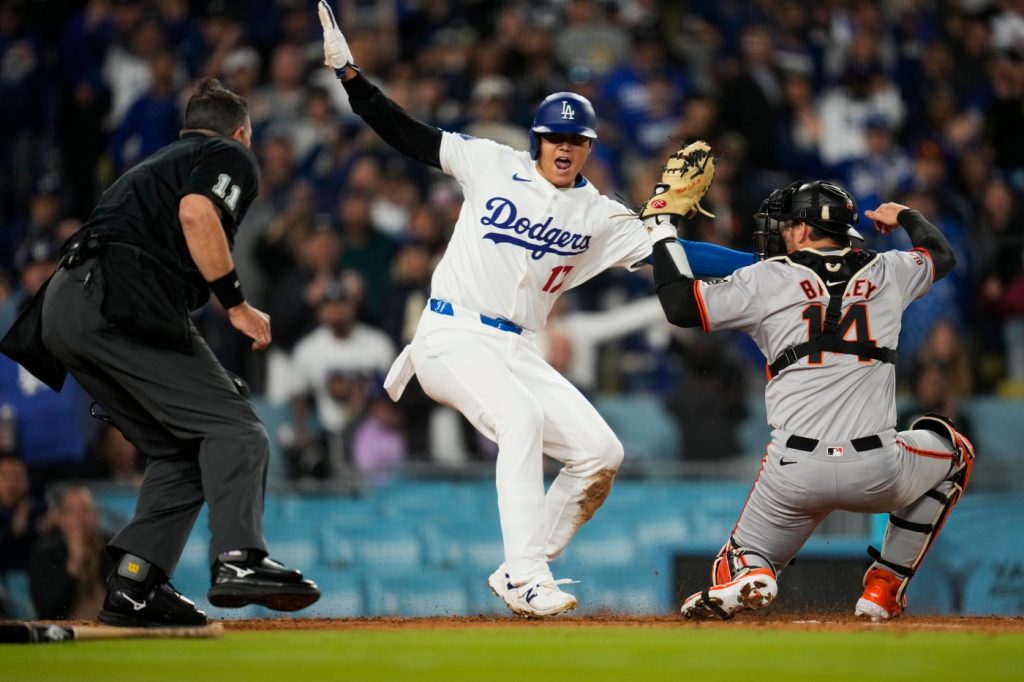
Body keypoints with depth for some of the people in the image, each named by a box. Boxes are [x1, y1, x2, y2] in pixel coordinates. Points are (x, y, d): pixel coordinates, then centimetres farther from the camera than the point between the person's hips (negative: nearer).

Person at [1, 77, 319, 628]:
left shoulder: (155, 163, 37)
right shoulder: (230, 157, 12)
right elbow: (196, 213, -10)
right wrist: (236, 303, -9)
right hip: (120, 299, -8)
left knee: (180, 451, 12)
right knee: (233, 427, -12)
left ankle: (131, 588, 1)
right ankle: (238, 559, -32)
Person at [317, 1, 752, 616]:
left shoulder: (600, 215, 7)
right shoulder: (492, 165, 1)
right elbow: (406, 133, 2)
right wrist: (350, 72, -7)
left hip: (517, 352, 5)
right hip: (453, 336, -5)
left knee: (601, 453, -6)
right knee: (521, 420, -32)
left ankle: (524, 572, 6)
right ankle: (526, 580, -36)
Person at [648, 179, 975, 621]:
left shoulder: (767, 280, 5)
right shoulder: (886, 272, 14)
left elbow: (679, 305, 7)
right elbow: (942, 255, 36)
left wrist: (663, 230, 19)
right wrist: (905, 216, 57)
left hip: (794, 475, -1)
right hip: (878, 473, 1)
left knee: (738, 565, 23)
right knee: (953, 450, 33)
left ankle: (745, 578, -18)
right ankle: (884, 586, 22)